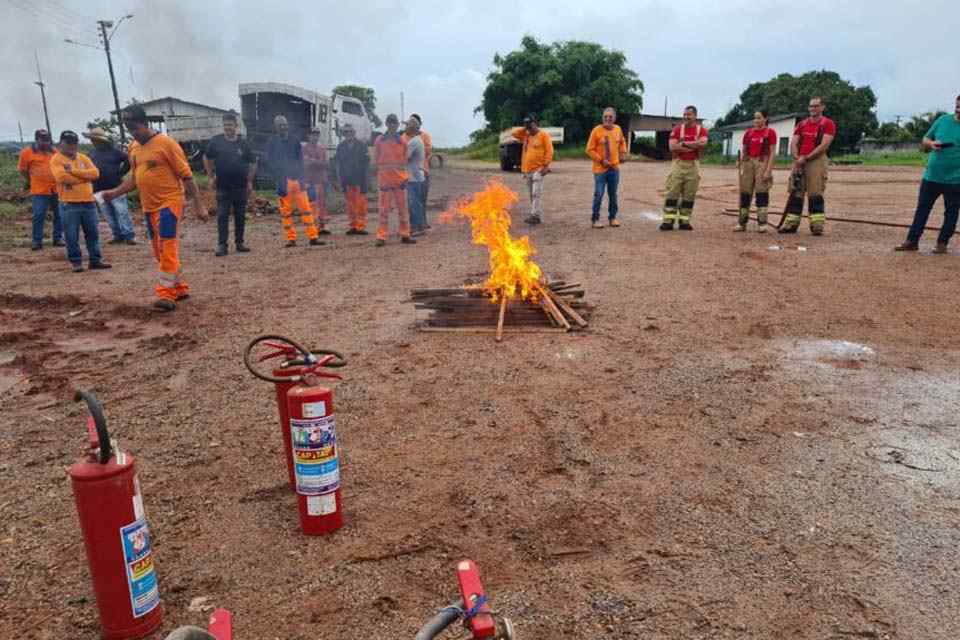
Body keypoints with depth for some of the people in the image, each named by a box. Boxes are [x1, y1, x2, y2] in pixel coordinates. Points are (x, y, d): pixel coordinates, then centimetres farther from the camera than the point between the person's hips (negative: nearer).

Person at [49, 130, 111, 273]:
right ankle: (76, 262, 9)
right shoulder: (56, 159, -1)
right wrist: (85, 177, -11)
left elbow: (95, 173, -4)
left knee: (93, 233, 8)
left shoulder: (84, 158, 12)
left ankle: (95, 260, 17)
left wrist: (74, 171, -13)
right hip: (69, 204, -4)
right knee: (72, 236, 0)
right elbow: (63, 177, -19)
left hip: (88, 202, 4)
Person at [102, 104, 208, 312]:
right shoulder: (133, 147, 12)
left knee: (167, 250, -10)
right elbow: (134, 176, 22)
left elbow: (186, 175, -11)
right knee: (159, 252, 12)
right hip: (149, 207, 8)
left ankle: (166, 295, -8)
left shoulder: (166, 143, -10)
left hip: (169, 204, -8)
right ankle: (180, 288, 24)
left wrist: (198, 204, -14)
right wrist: (115, 193, 8)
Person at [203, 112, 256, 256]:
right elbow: (207, 158, 12)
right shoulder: (216, 141, 1)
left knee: (240, 216, 7)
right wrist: (211, 177, 5)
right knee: (222, 216, -4)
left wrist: (250, 181, 5)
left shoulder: (243, 144, 3)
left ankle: (239, 243, 17)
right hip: (222, 186, -1)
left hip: (241, 186, 1)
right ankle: (222, 245, -3)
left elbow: (253, 163, 12)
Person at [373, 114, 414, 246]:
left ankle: (405, 235, 16)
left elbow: (404, 161, 10)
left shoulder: (402, 142, 6)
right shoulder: (379, 141, 2)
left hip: (400, 178, 2)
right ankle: (381, 237, 2)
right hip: (384, 178, -2)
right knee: (384, 208, -1)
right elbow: (376, 160, 6)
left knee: (402, 207, 7)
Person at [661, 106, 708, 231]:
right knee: (672, 193, -5)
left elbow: (702, 143, -16)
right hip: (678, 163, 0)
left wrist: (684, 143, -13)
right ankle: (668, 221, -5)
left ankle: (684, 221, 10)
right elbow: (672, 147, -9)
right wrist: (694, 147, -9)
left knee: (689, 195, 3)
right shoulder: (677, 129, 4)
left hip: (693, 165, 1)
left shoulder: (701, 129, 4)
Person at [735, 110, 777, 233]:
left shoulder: (770, 132, 1)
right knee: (745, 193, 4)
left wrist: (768, 170, -12)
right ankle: (742, 223, 9)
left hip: (762, 163, -4)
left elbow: (772, 152, -4)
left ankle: (762, 224, -2)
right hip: (748, 163, 4)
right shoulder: (748, 133, 13)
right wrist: (740, 167, 6)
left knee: (762, 193, -5)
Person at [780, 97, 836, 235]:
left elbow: (824, 145, -10)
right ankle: (791, 223, 6)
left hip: (816, 161, -5)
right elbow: (793, 143, 9)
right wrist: (797, 157, -10)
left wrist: (806, 158, -15)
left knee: (815, 194, -10)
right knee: (795, 193, 3)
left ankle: (817, 225, -10)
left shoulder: (828, 124, 0)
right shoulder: (802, 124, 18)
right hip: (799, 161, 5)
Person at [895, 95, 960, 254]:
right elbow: (924, 141, 14)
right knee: (922, 209, 7)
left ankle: (942, 243, 16)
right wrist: (931, 143, -8)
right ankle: (912, 241, 14)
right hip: (931, 176, 4)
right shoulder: (943, 120, 7)